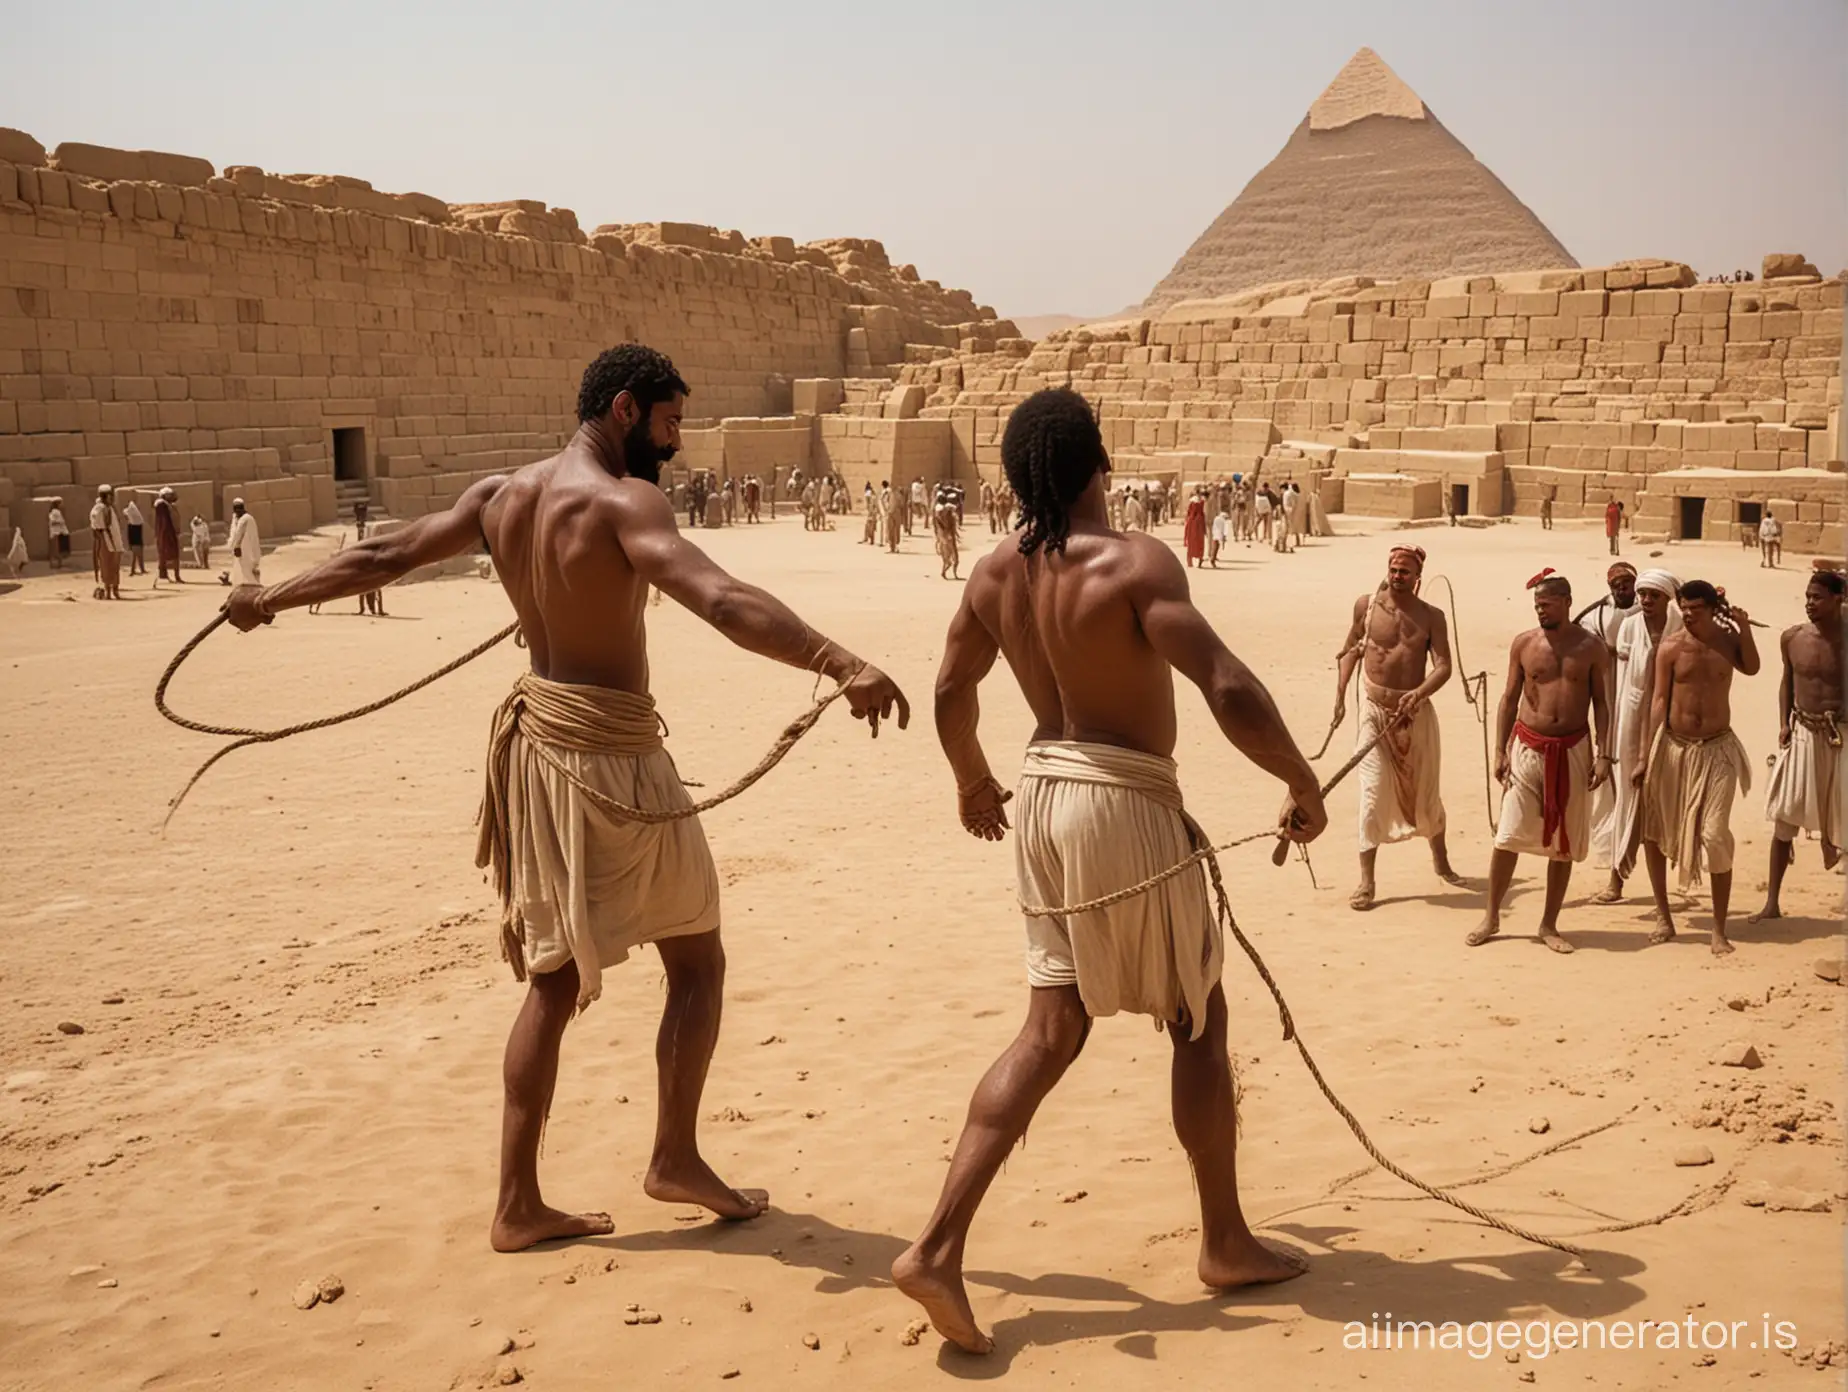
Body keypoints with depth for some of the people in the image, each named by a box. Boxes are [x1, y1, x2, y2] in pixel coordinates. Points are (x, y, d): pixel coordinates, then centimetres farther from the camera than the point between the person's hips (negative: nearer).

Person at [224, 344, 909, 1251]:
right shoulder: (622, 502, -16)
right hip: (611, 754, -7)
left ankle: (518, 1204, 18)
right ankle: (676, 1158, 19)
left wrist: (272, 599, 30)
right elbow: (721, 601, -32)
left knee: (554, 980, 15)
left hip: (533, 743, 8)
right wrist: (841, 664, -42)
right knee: (697, 960, 12)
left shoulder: (498, 495, 6)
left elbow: (379, 557, 15)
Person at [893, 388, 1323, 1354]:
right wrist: (1304, 786, -9)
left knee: (1052, 1031, 11)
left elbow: (951, 694, 15)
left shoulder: (993, 574, 4)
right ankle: (1225, 1245, 28)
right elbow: (1231, 691, -23)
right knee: (1198, 1020, 13)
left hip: (1044, 798, 6)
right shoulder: (1136, 561, -17)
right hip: (1129, 805, -6)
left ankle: (938, 1248, 2)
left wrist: (972, 781, 33)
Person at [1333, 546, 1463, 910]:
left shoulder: (1431, 617, -3)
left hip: (1416, 712, 1)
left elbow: (1444, 665, -12)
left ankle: (1441, 861, 37)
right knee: (1373, 794, -8)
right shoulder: (1366, 605, -2)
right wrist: (1340, 695, 7)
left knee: (1426, 792, 14)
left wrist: (1419, 693, -30)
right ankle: (1366, 882, -2)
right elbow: (1352, 648, 12)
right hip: (1375, 712, -1)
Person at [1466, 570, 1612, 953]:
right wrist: (1499, 751, 0)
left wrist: (1603, 755, -5)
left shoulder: (1590, 647, 1)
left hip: (1573, 749, 0)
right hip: (1528, 746, 0)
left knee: (1564, 842, 6)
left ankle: (1549, 924, 16)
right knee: (1508, 836, -1)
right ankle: (1491, 917, 12)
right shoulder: (1524, 644, 1)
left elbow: (1600, 703, 3)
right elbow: (1509, 698, 5)